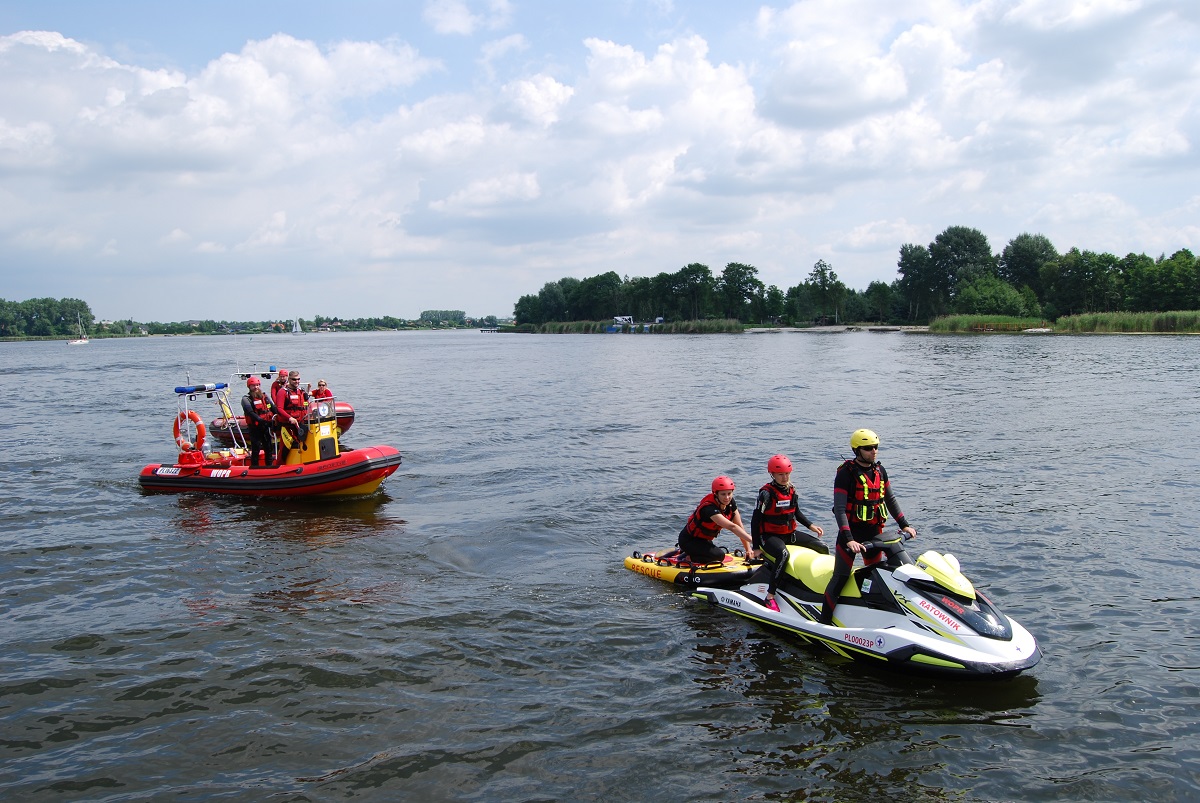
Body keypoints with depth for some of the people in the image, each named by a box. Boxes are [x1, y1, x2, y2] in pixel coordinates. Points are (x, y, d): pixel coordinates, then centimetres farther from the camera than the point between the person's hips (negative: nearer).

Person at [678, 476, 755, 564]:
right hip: (689, 540, -9)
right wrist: (753, 541, -50)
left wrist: (749, 549, -18)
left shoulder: (731, 503, -9)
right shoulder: (709, 508, -34)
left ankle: (689, 552, 25)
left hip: (704, 539, 9)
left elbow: (740, 527, -9)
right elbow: (732, 527, -44)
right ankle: (688, 557, -6)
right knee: (719, 555, -24)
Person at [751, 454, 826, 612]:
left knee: (823, 549, 0)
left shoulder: (792, 489, 6)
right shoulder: (767, 493, -15)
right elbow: (755, 520, -13)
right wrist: (756, 547, -14)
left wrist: (811, 525, 10)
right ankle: (770, 596, -35)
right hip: (770, 536, -8)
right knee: (783, 554, -38)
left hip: (790, 533, 8)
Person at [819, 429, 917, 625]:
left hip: (875, 531, 6)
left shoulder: (879, 470, 6)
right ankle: (824, 621, 1)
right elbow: (840, 509, -18)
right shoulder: (846, 473, -13)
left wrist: (904, 525, 11)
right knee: (840, 577, -5)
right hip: (852, 532, -6)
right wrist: (849, 540, -26)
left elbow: (890, 499, 19)